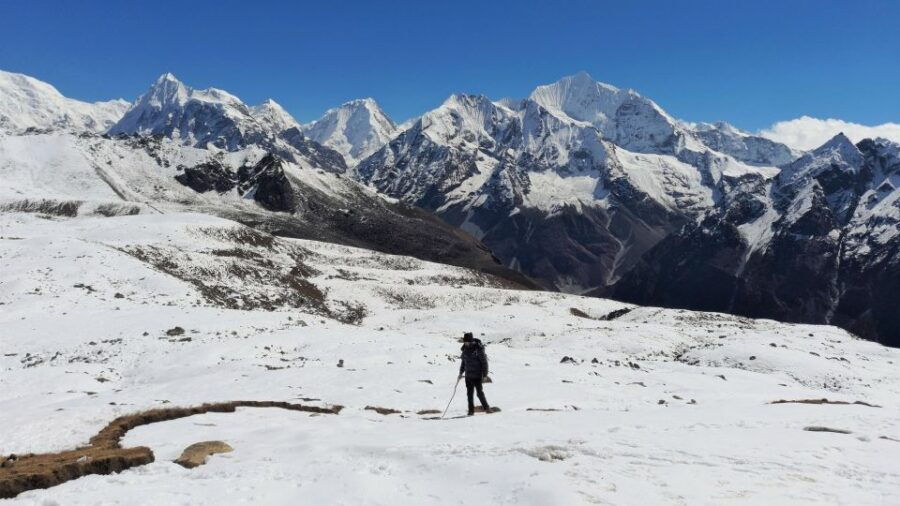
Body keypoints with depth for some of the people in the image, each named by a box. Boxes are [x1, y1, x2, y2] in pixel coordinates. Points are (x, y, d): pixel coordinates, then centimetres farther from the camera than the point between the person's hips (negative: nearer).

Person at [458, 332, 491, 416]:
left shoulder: (478, 349, -14)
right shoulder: (465, 349, 5)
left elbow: (484, 362, -12)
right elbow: (463, 361, 18)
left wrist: (485, 374, -13)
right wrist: (461, 372, 18)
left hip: (477, 375, -6)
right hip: (468, 376, 6)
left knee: (480, 393, -4)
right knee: (469, 393, 8)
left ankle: (486, 407, 11)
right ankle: (471, 410, 16)